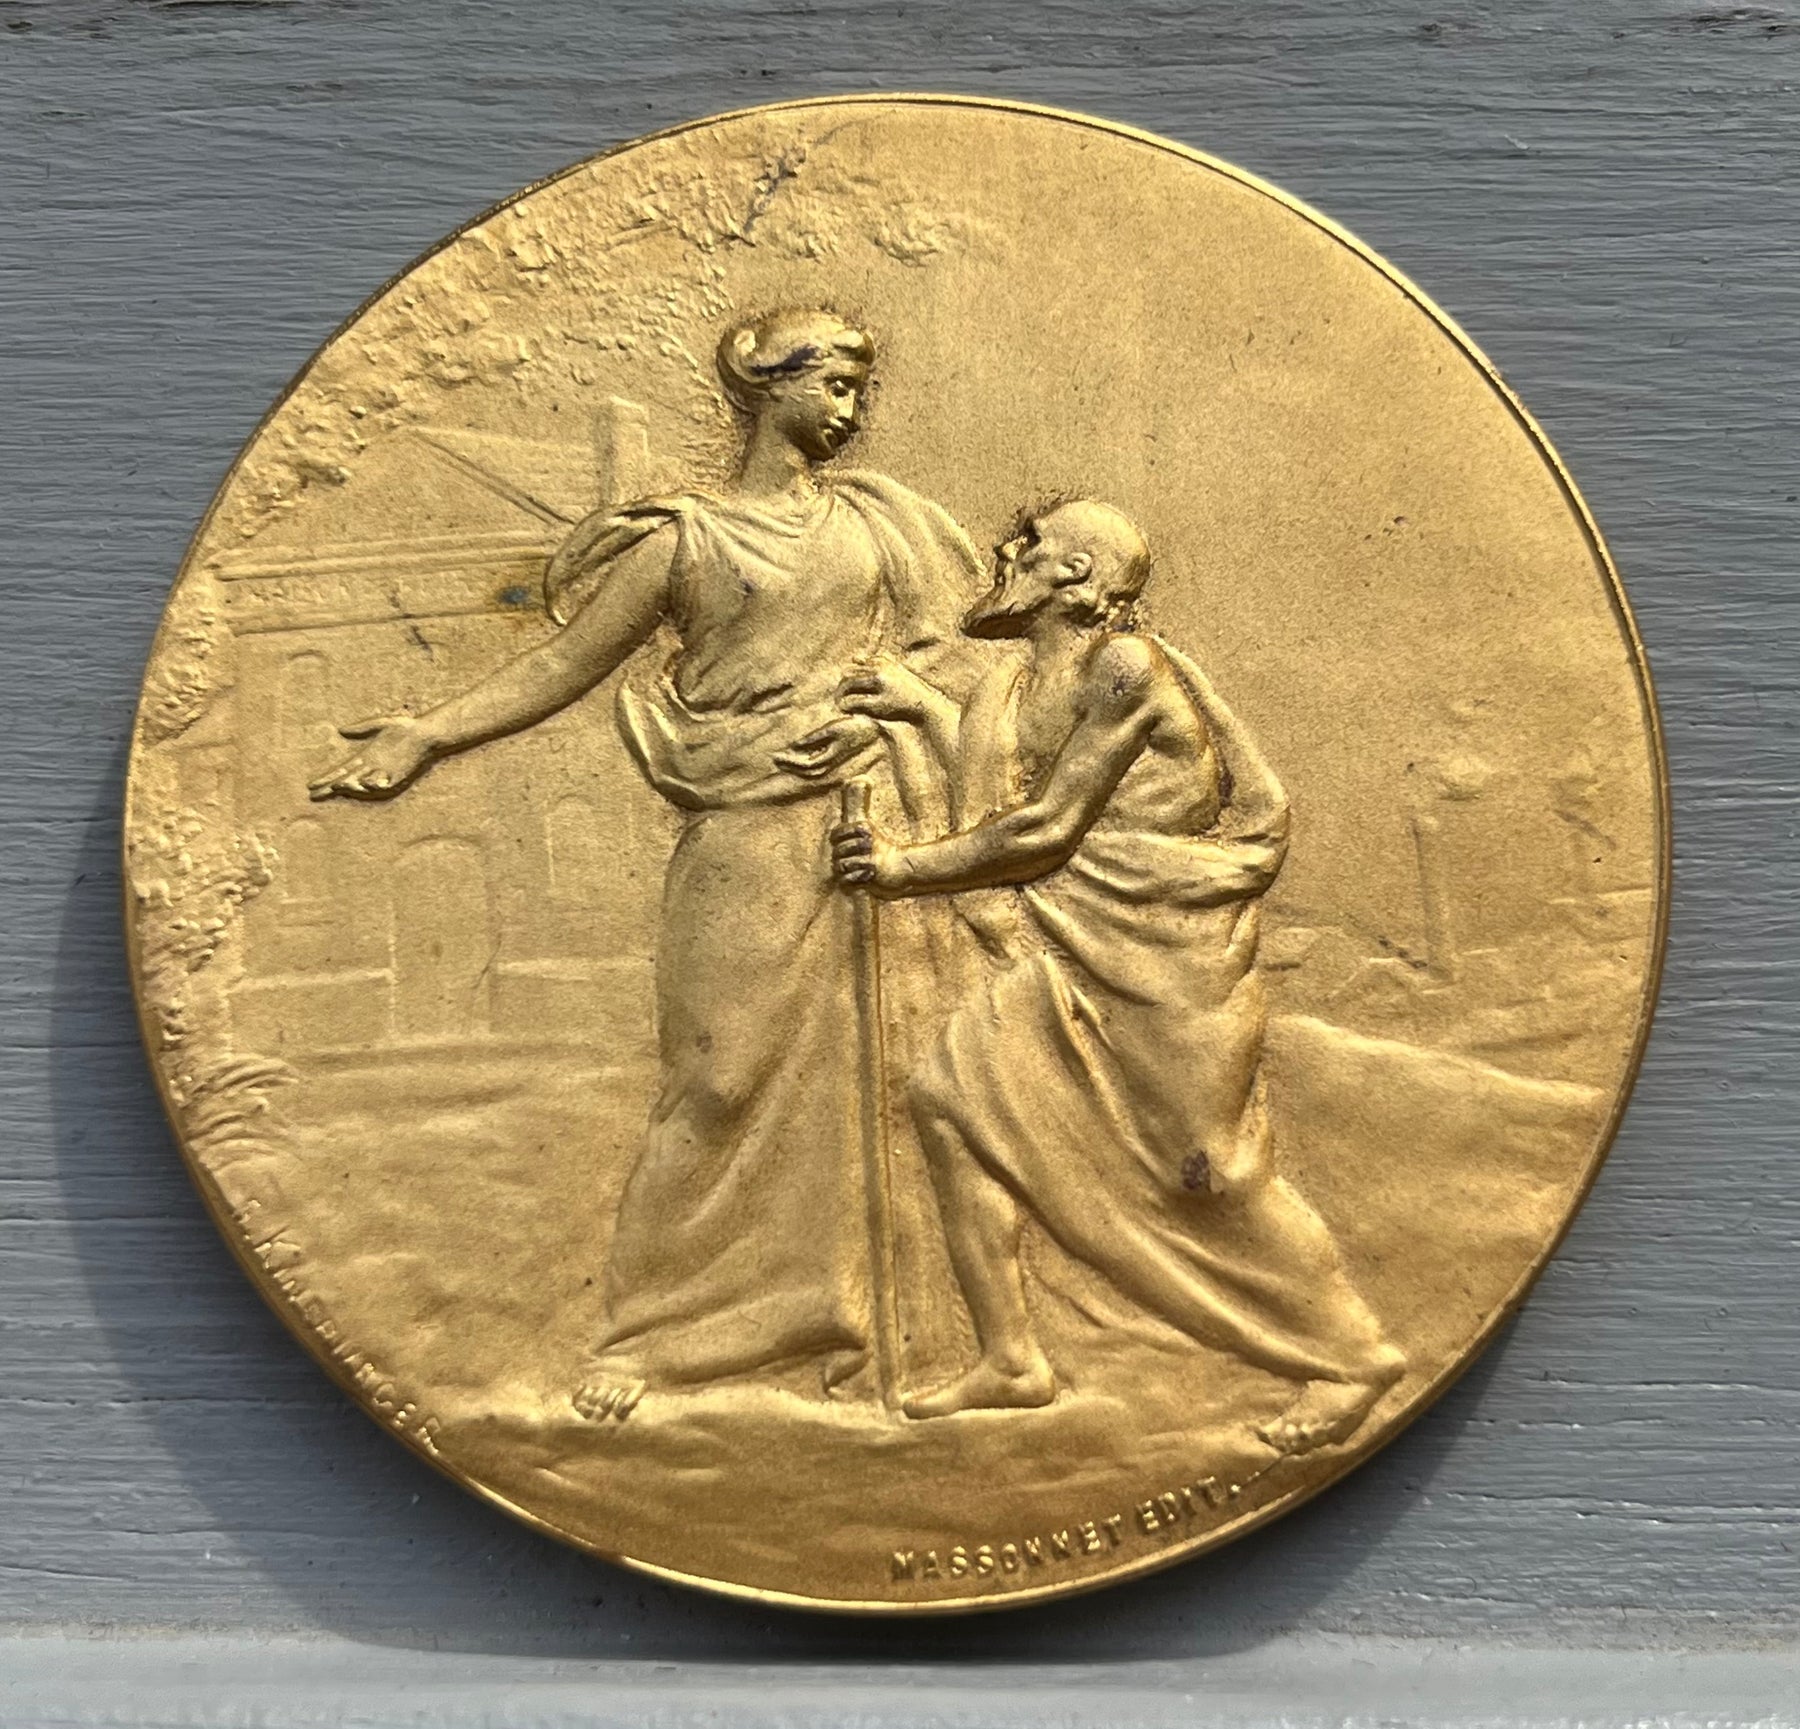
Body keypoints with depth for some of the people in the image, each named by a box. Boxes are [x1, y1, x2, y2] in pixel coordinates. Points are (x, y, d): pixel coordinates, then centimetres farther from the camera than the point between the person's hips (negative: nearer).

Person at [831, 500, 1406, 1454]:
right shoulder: (1039, 678, 11)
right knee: (955, 1096, 2)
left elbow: (1044, 832, -17)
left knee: (1210, 1172, -3)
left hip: (1165, 951, -9)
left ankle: (1354, 1353, 19)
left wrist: (907, 868, -9)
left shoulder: (1125, 668, -17)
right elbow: (1006, 798, 20)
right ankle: (1010, 1361, 9)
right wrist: (921, 705, 23)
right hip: (1078, 955, 9)